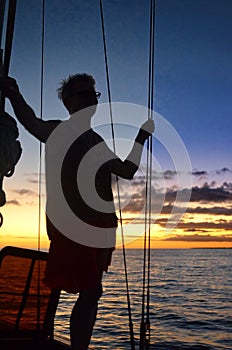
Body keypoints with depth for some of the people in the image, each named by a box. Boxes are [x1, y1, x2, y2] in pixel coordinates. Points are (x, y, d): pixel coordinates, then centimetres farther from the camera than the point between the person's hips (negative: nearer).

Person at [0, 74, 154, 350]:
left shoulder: (96, 140, 22)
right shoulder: (60, 131, -1)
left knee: (90, 294, 8)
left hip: (98, 227, 8)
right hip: (72, 226, -8)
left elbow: (127, 170, 27)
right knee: (91, 293, -12)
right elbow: (33, 124, -25)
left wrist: (141, 137, 24)